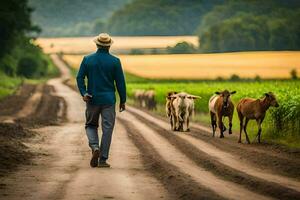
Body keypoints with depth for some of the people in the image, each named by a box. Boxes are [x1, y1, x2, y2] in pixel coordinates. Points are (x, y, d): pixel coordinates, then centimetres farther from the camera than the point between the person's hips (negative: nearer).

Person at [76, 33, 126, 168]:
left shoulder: (87, 59, 1)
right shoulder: (114, 61, -4)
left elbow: (80, 78, -4)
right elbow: (120, 82, -2)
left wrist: (83, 93, -9)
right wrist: (122, 100, 6)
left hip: (92, 99, 2)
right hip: (109, 100, -1)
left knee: (91, 125, 17)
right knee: (107, 129, 3)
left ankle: (95, 147, -9)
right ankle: (103, 160, 1)